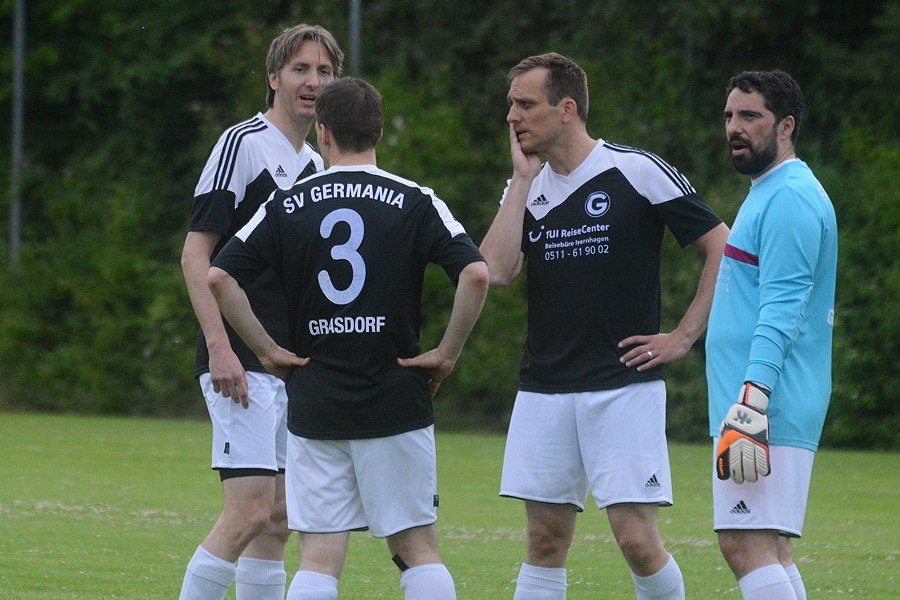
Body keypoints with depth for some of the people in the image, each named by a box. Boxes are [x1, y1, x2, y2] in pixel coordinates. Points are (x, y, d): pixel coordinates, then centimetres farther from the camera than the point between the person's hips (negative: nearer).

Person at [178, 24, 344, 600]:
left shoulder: (317, 166, 17)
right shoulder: (242, 144, -8)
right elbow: (196, 254, -12)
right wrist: (220, 347, -21)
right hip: (243, 365, -8)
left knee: (279, 521, 6)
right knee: (250, 512, -15)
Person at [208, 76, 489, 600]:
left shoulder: (287, 205, 2)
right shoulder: (415, 202, -2)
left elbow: (219, 277, -5)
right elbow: (476, 273, -15)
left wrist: (268, 350, 1)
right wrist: (448, 354, -4)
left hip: (313, 404, 1)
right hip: (397, 401, -1)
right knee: (419, 550, 6)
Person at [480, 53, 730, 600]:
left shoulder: (637, 171, -6)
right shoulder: (527, 188, 10)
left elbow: (722, 246, -2)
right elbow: (498, 270, -6)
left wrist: (684, 338, -5)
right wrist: (523, 180, -3)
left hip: (625, 385, -5)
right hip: (544, 390, 5)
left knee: (637, 538, -10)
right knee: (546, 541, 5)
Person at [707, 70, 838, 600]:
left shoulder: (790, 199, -12)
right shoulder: (768, 194, 22)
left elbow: (781, 312, -20)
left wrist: (750, 405, -27)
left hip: (770, 413, -11)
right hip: (770, 413, 11)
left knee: (747, 546, -16)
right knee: (770, 551, 10)